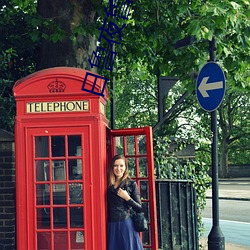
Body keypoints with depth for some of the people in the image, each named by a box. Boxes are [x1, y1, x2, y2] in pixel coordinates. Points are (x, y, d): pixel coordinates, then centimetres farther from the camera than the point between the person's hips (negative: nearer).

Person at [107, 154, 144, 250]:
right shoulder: (109, 185, 9)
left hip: (126, 224, -3)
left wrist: (127, 198, -12)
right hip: (112, 226, 3)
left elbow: (139, 208, 0)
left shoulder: (131, 184, 0)